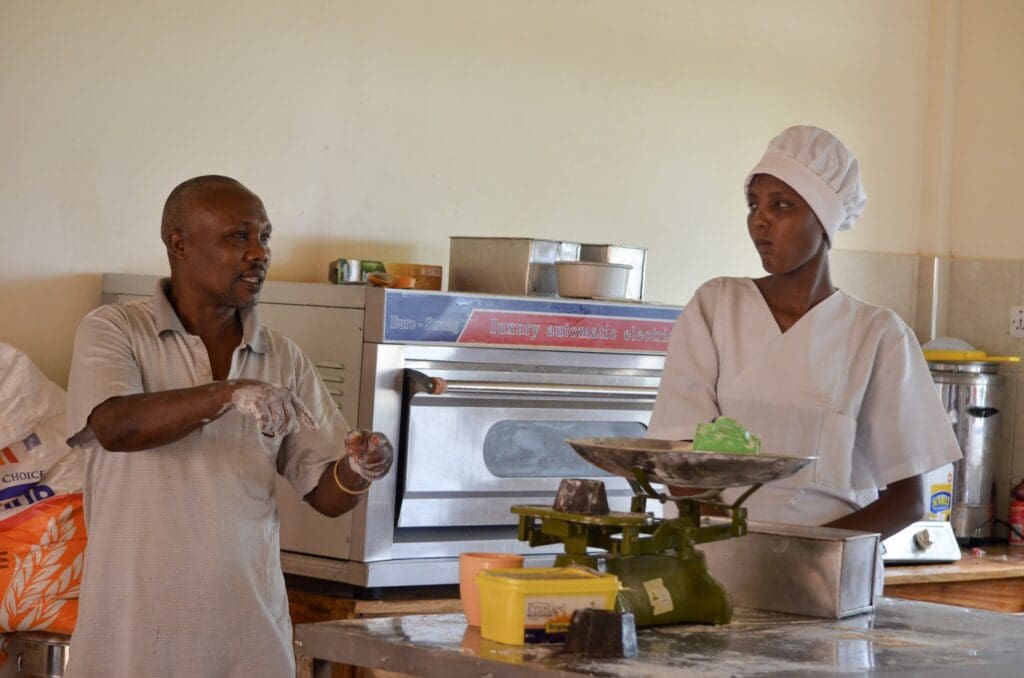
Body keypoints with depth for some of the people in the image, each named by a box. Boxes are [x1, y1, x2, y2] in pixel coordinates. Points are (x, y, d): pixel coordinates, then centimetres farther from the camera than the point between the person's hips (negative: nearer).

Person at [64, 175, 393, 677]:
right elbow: (115, 427, -21)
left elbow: (325, 494, 6)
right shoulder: (114, 330, -3)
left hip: (250, 626, 3)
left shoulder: (284, 359, 6)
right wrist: (228, 395, -33)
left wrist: (357, 471, -16)